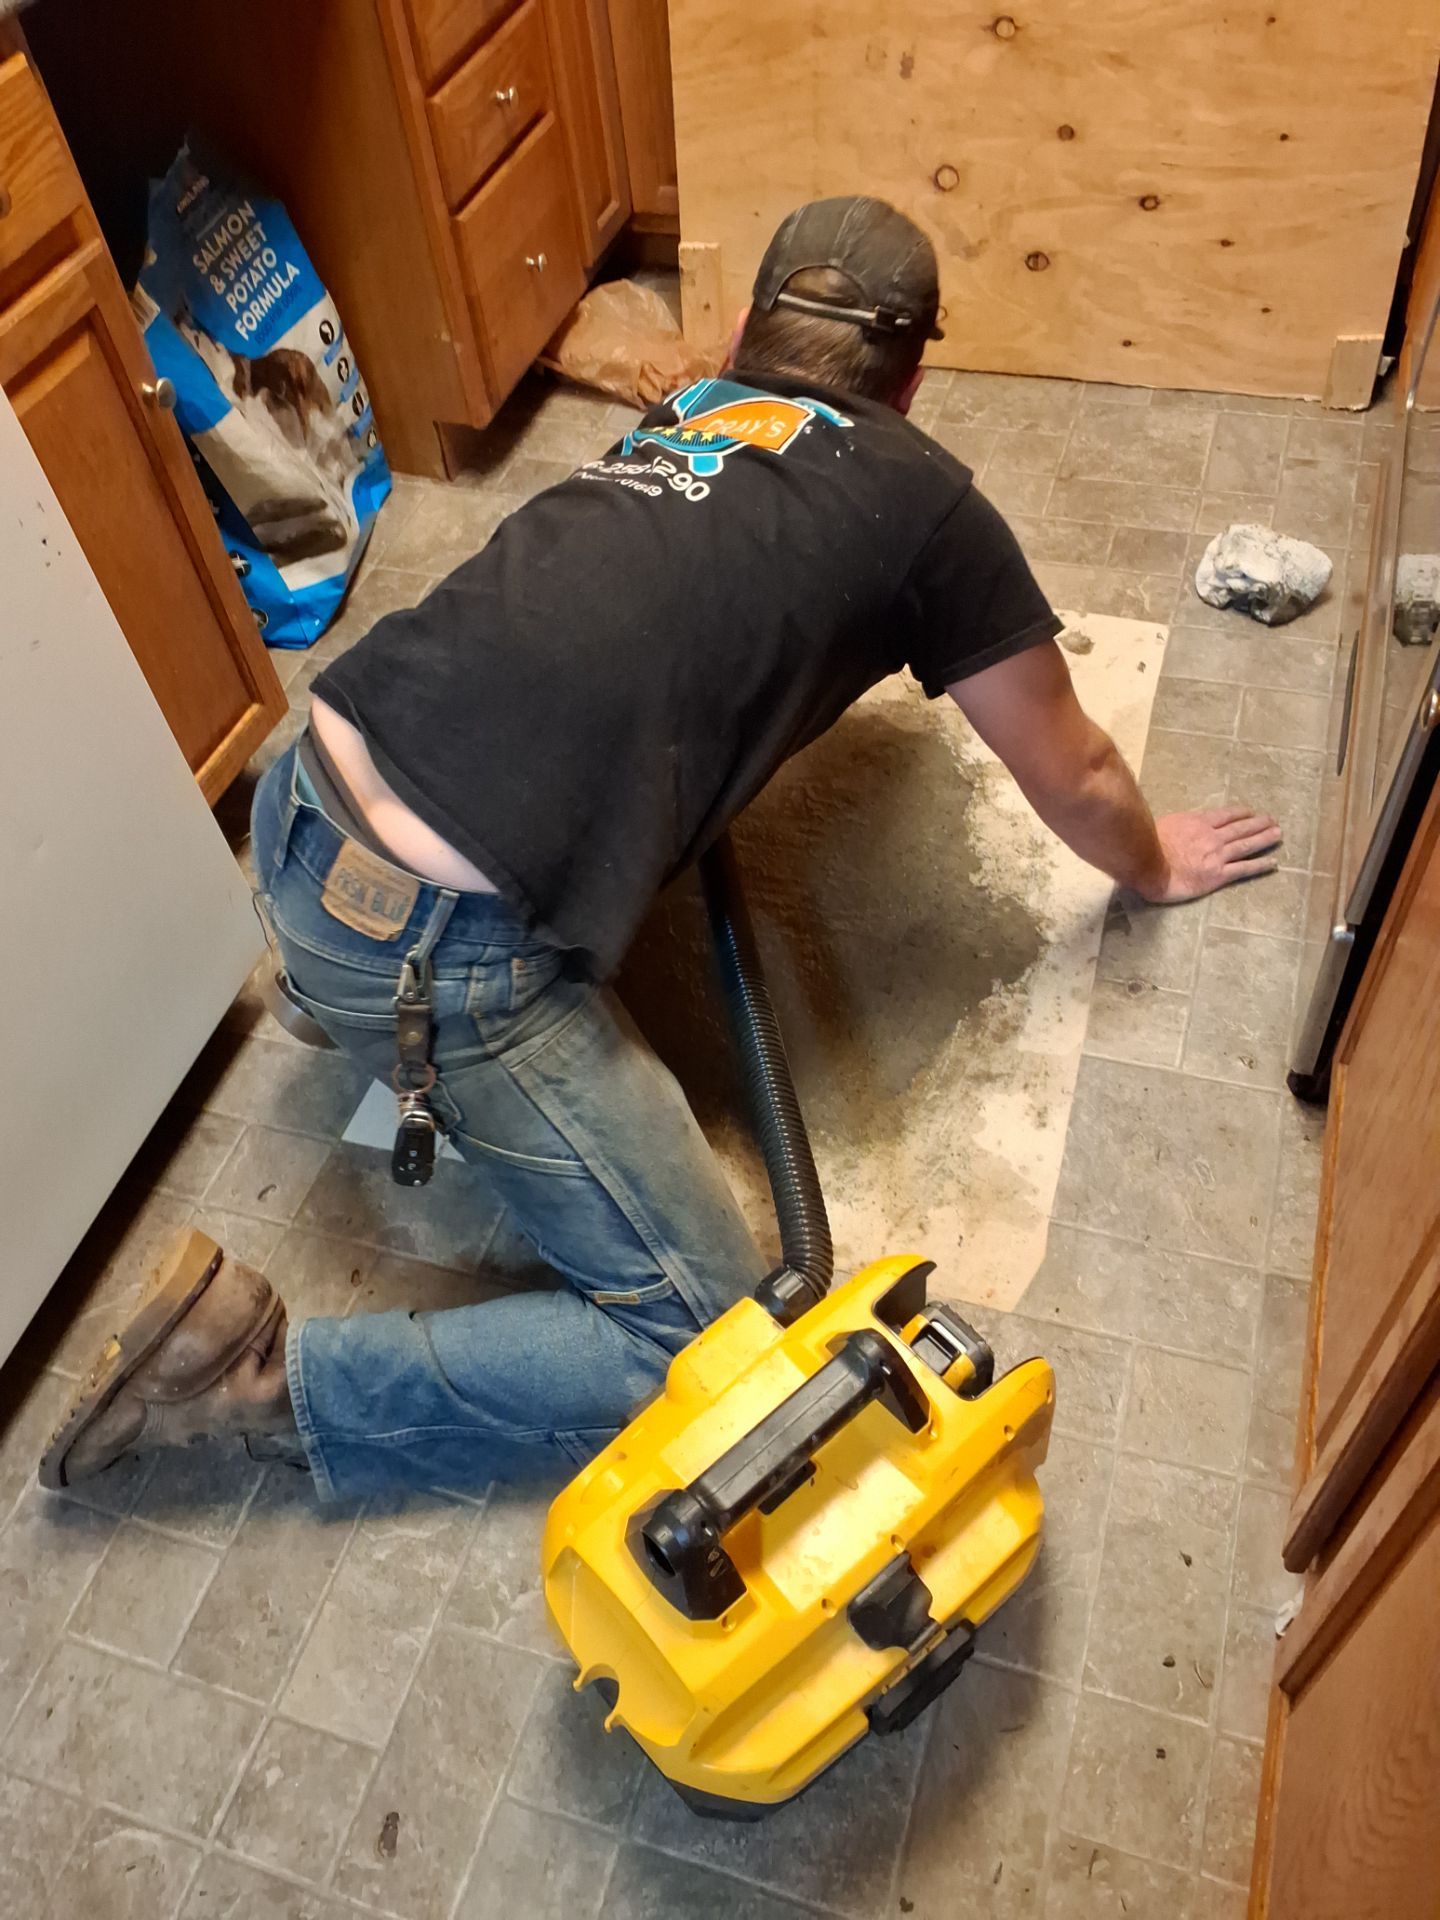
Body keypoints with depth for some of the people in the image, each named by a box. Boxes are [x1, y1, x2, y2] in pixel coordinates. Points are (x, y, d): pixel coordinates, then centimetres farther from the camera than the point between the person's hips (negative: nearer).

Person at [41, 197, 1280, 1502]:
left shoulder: (681, 415, 19)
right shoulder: (926, 503, 3)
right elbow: (1075, 778, 15)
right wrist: (1155, 866, 35)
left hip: (299, 805, 8)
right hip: (436, 951, -8)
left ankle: (342, 994, 25)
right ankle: (273, 1379, 0)